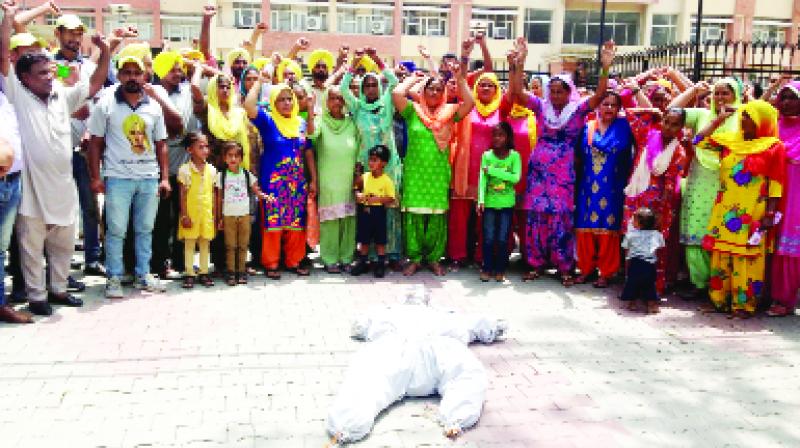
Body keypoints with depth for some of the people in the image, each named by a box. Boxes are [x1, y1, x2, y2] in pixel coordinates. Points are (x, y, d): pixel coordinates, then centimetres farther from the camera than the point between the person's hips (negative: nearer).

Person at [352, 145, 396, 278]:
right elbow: (358, 189, 13)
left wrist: (377, 199, -21)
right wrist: (358, 195, -9)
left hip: (378, 212, -4)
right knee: (364, 239, 11)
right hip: (365, 211, 4)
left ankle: (381, 265, 15)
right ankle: (362, 263, 22)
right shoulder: (365, 177, 2)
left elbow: (391, 199, -10)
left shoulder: (387, 181, -10)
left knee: (380, 240, 4)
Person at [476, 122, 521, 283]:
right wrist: (481, 200, -18)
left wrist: (492, 170, -17)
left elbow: (516, 178, -16)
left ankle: (500, 270, 16)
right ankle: (487, 269, 14)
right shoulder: (486, 155, -1)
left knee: (503, 239, 6)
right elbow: (482, 179, -8)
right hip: (489, 203, 0)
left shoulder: (514, 156, -4)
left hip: (507, 203, 0)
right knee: (488, 238, 3)